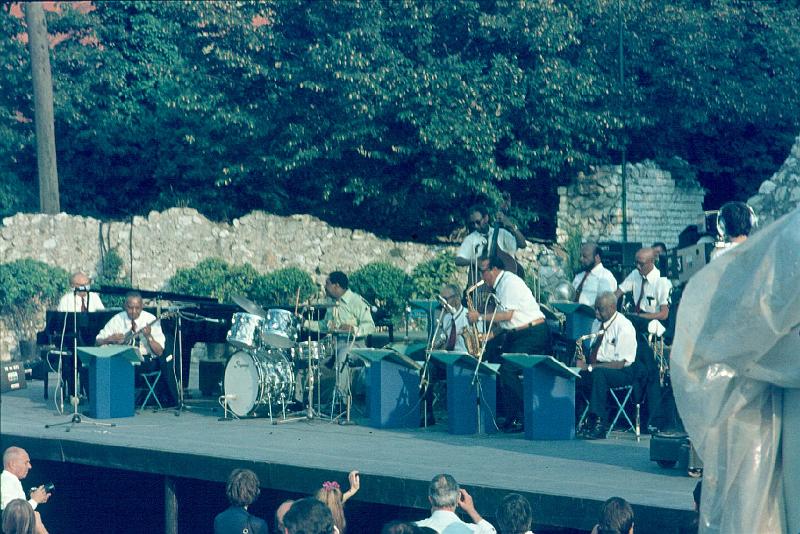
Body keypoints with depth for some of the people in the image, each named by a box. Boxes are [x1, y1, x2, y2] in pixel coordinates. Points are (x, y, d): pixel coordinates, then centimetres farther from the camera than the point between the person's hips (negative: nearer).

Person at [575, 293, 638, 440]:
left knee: (598, 373, -38)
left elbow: (620, 363, -20)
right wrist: (583, 362, -9)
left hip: (623, 371, -7)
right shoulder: (597, 323, 9)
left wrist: (589, 367, -26)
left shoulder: (624, 327, -15)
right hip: (598, 368, 7)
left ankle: (598, 423, -36)